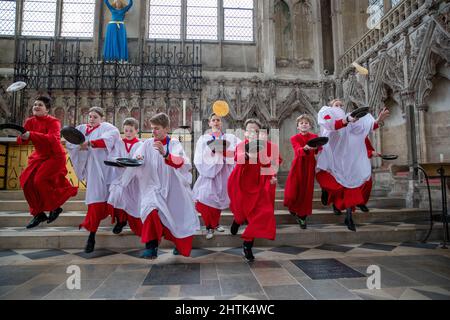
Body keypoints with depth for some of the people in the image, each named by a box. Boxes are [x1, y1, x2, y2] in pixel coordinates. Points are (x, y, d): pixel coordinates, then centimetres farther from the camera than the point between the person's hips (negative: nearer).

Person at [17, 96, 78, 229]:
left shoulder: (53, 122, -17)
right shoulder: (30, 121, 1)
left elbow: (52, 138, -36)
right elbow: (21, 140, -5)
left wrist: (31, 135, -44)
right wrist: (22, 137, -29)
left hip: (55, 156, -7)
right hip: (39, 156, 7)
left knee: (40, 180, -20)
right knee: (27, 181, -1)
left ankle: (55, 207, 3)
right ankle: (38, 213, 14)